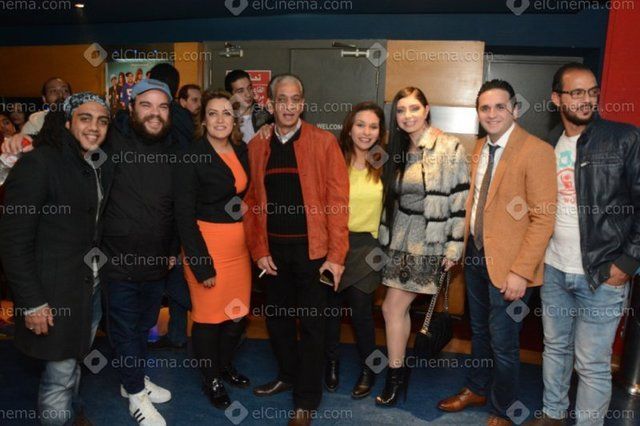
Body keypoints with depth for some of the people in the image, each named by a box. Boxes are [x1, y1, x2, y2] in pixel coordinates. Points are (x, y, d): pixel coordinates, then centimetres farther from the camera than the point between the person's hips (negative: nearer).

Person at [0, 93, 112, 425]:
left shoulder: (104, 167, 6)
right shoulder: (38, 163, -16)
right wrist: (31, 302, -16)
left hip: (92, 285, 7)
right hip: (55, 290, -6)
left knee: (76, 357, 21)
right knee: (60, 373, 6)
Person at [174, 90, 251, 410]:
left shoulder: (243, 151, 5)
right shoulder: (191, 157, -12)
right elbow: (184, 214, -13)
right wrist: (201, 264, -16)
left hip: (239, 243, 6)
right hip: (206, 244, -5)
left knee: (238, 311, 14)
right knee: (209, 315, 7)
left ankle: (225, 365, 40)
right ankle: (210, 380, 31)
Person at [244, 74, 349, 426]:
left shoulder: (324, 142, -5)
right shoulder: (257, 146, 5)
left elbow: (338, 200, -8)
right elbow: (251, 201, 4)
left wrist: (336, 255, -13)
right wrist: (259, 250, -3)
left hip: (312, 248, -3)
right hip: (273, 249, 4)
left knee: (311, 324, 6)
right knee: (277, 317, 17)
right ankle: (287, 374, 41)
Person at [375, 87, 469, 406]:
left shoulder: (450, 147, -9)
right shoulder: (398, 150, 10)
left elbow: (460, 200, -11)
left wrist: (454, 246, -13)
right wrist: (387, 237, 12)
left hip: (430, 242, -6)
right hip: (400, 239, 6)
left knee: (392, 307, -4)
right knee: (400, 308, 9)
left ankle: (396, 375, 12)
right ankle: (399, 371, 26)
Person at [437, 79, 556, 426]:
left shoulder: (536, 151, -15)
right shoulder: (479, 148, 8)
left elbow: (543, 218, -17)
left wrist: (521, 272, -20)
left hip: (507, 265, -6)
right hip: (475, 254, 6)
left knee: (503, 344, 7)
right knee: (479, 331, 22)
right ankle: (477, 389, 43)